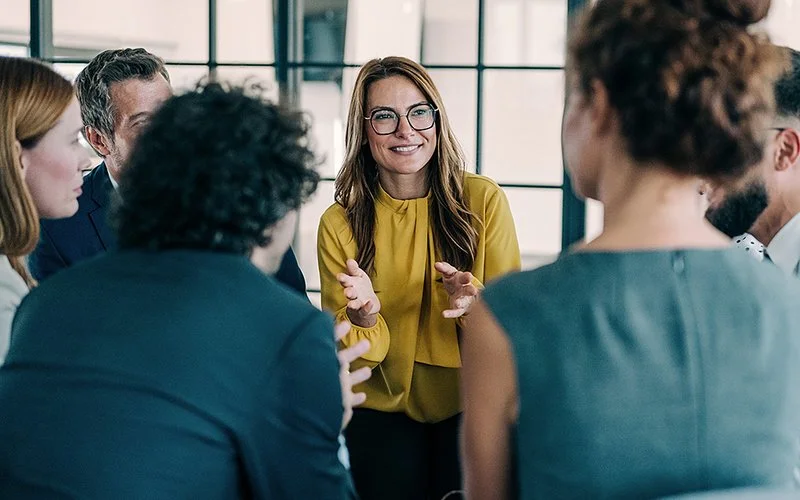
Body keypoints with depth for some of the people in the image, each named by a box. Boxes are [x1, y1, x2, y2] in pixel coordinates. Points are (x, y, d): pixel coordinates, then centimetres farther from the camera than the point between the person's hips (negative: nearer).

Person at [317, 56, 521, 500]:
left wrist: (473, 304, -26)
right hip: (383, 410, 1)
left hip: (470, 408, -1)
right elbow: (346, 355, -4)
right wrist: (365, 316, -25)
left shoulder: (484, 200, -7)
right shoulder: (338, 225, -4)